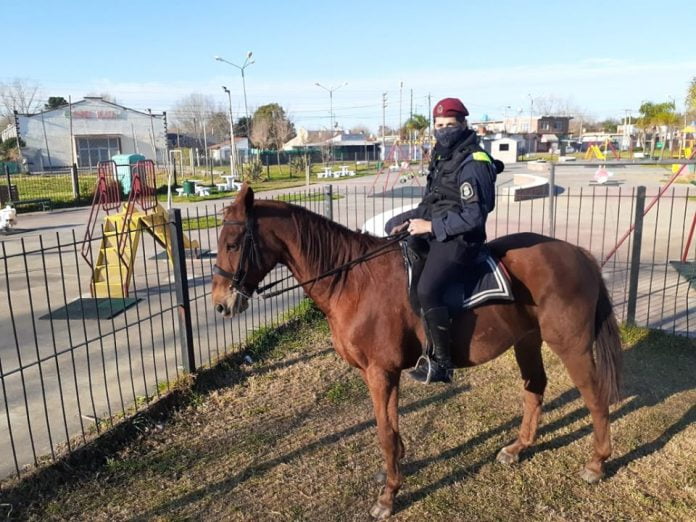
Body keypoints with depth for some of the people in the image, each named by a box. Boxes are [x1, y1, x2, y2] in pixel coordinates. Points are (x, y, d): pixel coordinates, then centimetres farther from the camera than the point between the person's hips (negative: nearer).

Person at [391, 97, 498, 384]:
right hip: (437, 233, 11)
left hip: (459, 239, -11)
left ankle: (442, 362, -17)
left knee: (427, 289, -29)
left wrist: (430, 227, -20)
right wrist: (410, 219, 3)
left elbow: (474, 217, -22)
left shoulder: (473, 164, -15)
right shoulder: (443, 158, 14)